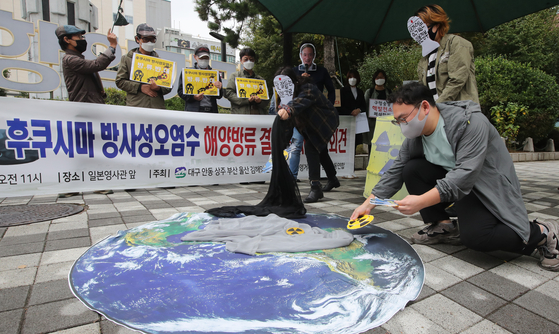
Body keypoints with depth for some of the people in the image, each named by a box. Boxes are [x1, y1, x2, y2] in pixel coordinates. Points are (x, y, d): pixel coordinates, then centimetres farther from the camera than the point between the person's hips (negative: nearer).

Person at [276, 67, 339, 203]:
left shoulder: (308, 88, -35)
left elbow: (302, 101, -56)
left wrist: (288, 110, -73)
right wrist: (282, 109, -30)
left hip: (325, 120, -9)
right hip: (312, 123, 9)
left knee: (311, 147, -26)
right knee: (320, 150, 21)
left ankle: (316, 188, -27)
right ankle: (333, 179, 44)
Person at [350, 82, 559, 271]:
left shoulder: (470, 122, -26)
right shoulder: (414, 136, -6)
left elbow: (466, 175, -35)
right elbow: (395, 172, -3)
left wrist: (421, 201, -44)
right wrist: (368, 204, -10)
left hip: (487, 186, -6)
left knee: (474, 236, -29)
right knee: (411, 169, -15)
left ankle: (542, 233, -1)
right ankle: (442, 226, -1)